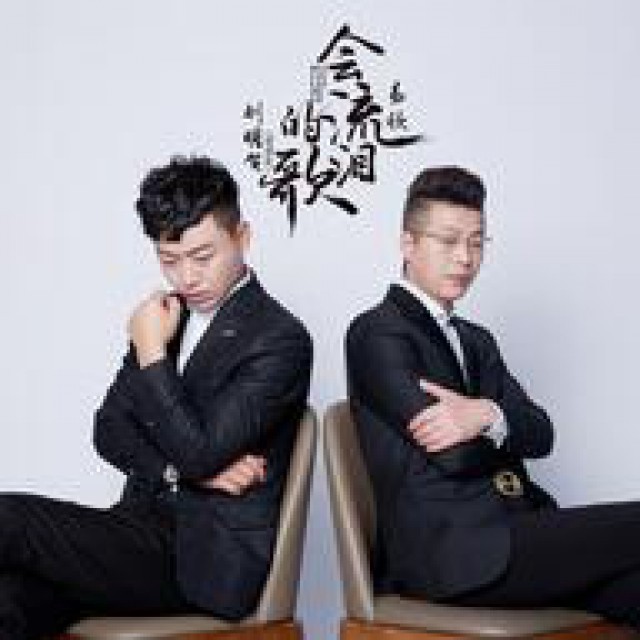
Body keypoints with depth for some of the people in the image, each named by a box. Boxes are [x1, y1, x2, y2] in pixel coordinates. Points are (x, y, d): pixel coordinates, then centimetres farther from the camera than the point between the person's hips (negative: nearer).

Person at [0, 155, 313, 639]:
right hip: (145, 526, 6)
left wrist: (152, 354, -11)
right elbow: (109, 430, 10)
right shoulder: (169, 315, 13)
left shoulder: (280, 340, -9)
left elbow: (198, 452, -18)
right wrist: (181, 469, -8)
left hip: (206, 559, -6)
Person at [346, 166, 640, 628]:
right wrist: (505, 432, 7)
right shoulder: (378, 333, -3)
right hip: (448, 552, -7)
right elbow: (454, 454, -13)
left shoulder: (477, 341, 24)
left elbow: (541, 434, 7)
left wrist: (486, 416, -14)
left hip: (511, 534, 7)